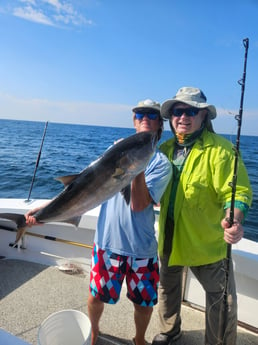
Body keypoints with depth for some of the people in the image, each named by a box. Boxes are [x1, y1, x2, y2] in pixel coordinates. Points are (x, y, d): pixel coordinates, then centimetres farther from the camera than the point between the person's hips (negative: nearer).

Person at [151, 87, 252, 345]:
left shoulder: (219, 148, -16)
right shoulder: (166, 148, 3)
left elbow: (237, 191, -21)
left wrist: (234, 221, -37)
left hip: (207, 242, -5)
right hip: (168, 238, 6)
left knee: (222, 301, 7)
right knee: (167, 287, 25)